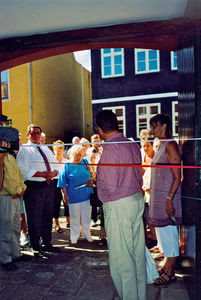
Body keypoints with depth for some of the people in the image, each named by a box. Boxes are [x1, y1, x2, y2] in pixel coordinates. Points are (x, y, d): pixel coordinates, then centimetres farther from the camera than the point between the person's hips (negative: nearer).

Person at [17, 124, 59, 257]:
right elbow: (24, 170, -15)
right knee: (34, 218, 1)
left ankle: (47, 243, 31)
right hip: (33, 187, -6)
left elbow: (55, 166, 16)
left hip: (49, 185, 6)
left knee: (48, 216, 15)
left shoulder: (46, 149, 18)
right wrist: (44, 174, -18)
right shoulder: (23, 150, -3)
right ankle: (36, 248, 16)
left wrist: (53, 173, -7)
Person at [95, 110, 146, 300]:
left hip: (118, 206, -9)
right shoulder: (133, 145, 6)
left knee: (120, 258, 6)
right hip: (137, 199, 9)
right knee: (137, 252, 19)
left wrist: (96, 181, -1)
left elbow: (109, 186, -20)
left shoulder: (110, 149, -19)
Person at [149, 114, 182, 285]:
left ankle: (170, 272, 15)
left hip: (167, 196, -9)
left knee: (168, 233, 1)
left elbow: (177, 176, -18)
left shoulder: (170, 145, -14)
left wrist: (169, 198, -22)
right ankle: (167, 265, 30)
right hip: (158, 196, 9)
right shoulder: (161, 146, 14)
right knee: (163, 232, 16)